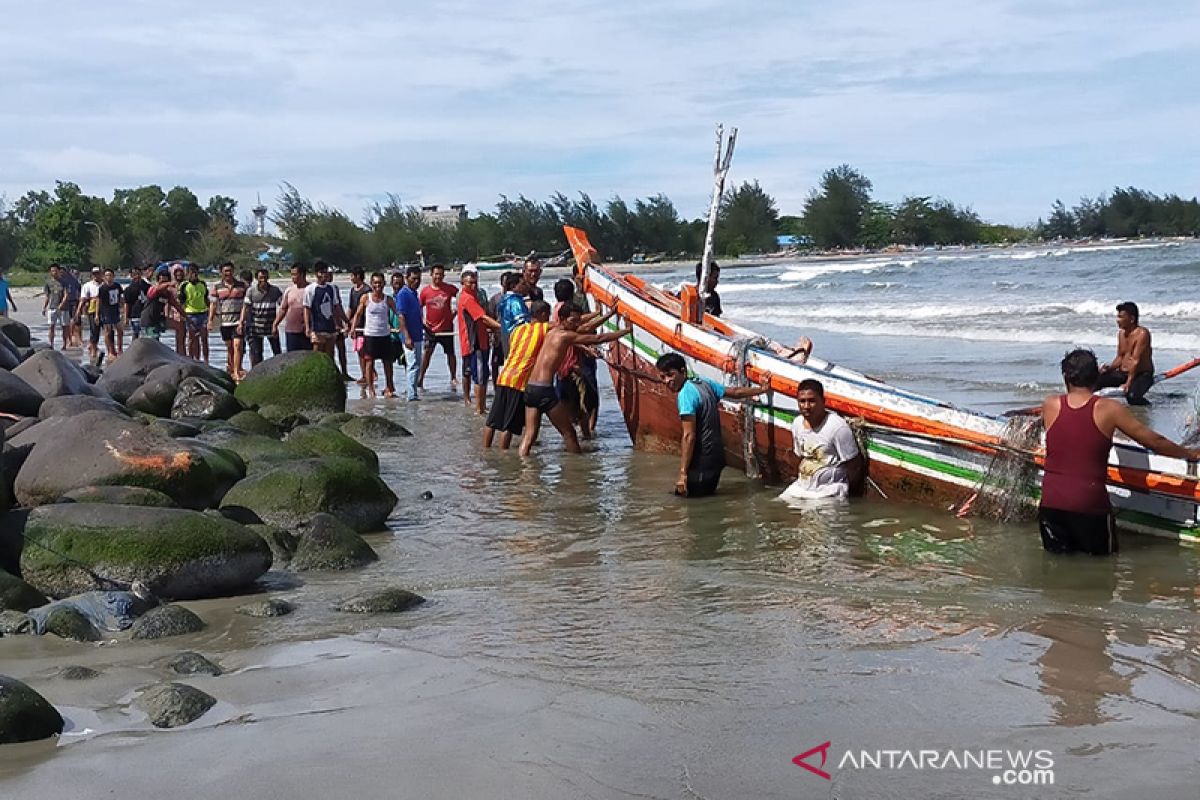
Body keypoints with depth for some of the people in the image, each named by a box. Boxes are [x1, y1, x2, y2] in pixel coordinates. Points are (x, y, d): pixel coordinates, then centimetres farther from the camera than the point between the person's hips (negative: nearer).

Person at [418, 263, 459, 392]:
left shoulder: (449, 288, -2)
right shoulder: (425, 291, -1)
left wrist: (455, 312, 1)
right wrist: (422, 322, -2)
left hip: (447, 327, 1)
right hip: (431, 328, -1)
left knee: (450, 353, 7)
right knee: (427, 351, -9)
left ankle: (453, 379, 19)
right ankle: (421, 378, -2)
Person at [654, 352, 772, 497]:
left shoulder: (685, 394, -19)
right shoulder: (704, 383, 6)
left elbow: (689, 436, -23)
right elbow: (735, 392, 17)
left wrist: (683, 473, -23)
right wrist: (761, 389, 33)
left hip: (701, 463, -9)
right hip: (715, 457, 9)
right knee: (707, 496, 21)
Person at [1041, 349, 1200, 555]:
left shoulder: (1050, 406, 1)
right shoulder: (1108, 409, -5)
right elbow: (1153, 441, 3)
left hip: (1051, 501, 3)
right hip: (1089, 503, -2)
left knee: (1057, 554, 17)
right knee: (1102, 555, 13)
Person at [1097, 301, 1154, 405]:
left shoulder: (1142, 333, -15)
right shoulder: (1121, 333, 11)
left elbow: (1135, 361, -22)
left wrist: (1128, 383, -28)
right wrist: (1110, 367, -6)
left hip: (1141, 375, -7)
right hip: (1122, 373, 7)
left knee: (1132, 397, -34)